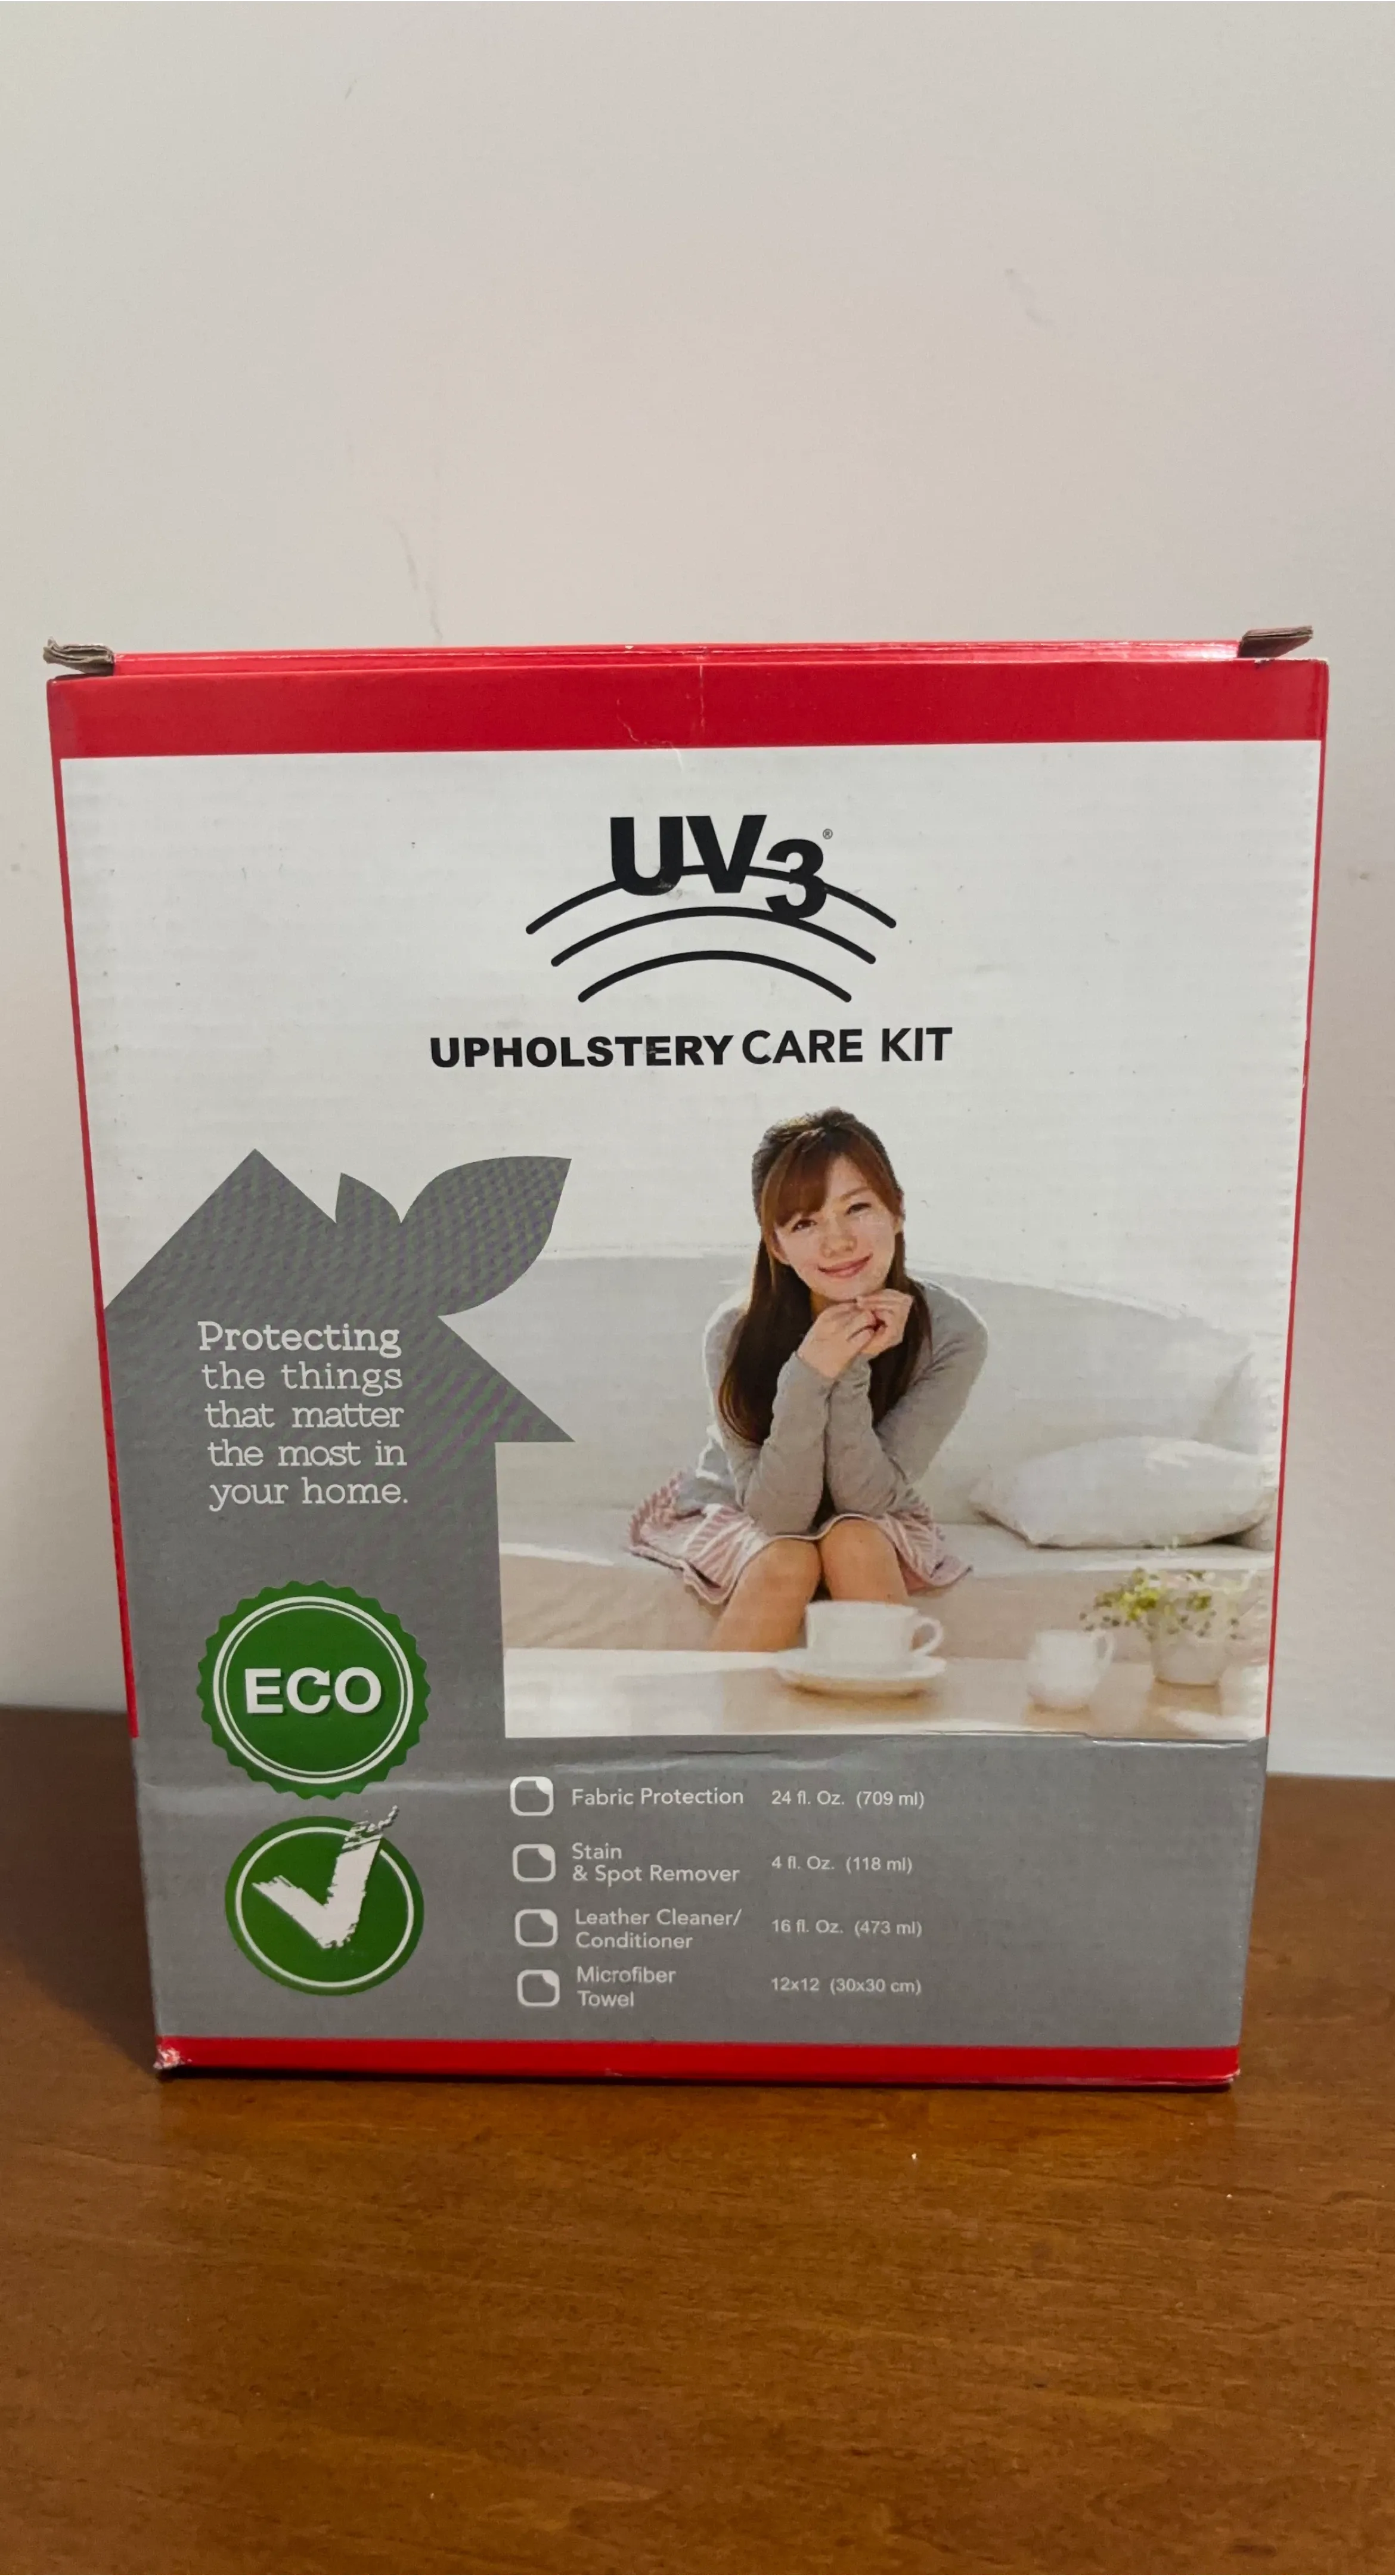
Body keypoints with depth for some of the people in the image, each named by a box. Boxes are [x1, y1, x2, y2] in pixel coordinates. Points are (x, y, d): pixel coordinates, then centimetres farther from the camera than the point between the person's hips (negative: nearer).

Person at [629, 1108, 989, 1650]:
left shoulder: (950, 1334, -25)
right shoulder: (735, 1334, -28)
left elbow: (867, 1497, -24)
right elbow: (776, 1510, -28)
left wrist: (854, 1370, -39)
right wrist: (808, 1377, -42)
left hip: (872, 1526, 1)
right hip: (735, 1515, -1)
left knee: (854, 1541, -31)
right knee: (788, 1561, -32)